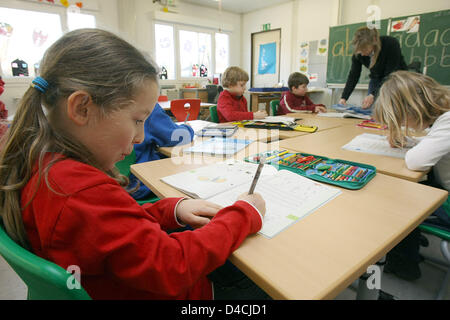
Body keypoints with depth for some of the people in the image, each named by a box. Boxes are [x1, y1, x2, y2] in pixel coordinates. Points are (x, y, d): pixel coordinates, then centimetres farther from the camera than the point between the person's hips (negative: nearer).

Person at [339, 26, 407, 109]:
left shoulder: (391, 44, -30)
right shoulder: (358, 53, -19)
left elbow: (390, 75, -30)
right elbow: (354, 76, -14)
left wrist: (373, 95, -42)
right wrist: (344, 98, -27)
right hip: (377, 81, 4)